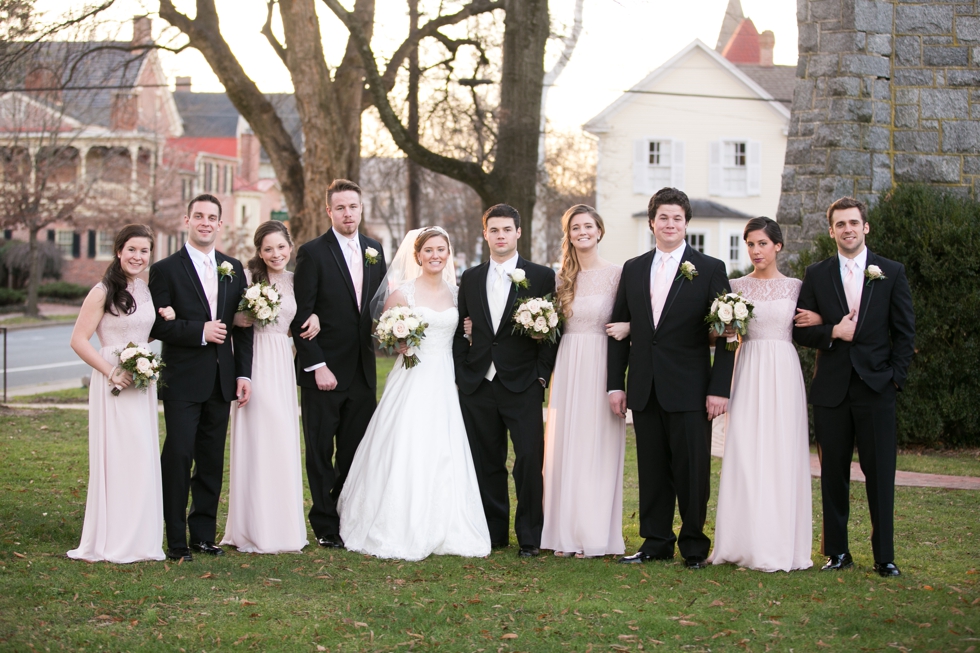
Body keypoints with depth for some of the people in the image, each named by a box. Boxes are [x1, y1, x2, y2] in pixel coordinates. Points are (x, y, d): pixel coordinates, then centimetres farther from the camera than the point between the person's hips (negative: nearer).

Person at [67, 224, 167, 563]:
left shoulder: (147, 290, 12)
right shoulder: (103, 292, -9)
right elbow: (79, 340, -12)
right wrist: (112, 373, -16)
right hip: (113, 383, -7)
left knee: (143, 457, 7)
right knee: (116, 456, -5)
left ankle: (140, 539, 15)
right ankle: (112, 540, 3)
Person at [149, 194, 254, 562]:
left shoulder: (233, 268, 13)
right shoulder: (166, 269, -1)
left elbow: (242, 325, 11)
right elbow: (158, 326, -8)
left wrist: (244, 373, 5)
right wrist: (200, 331, -16)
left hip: (221, 381, 4)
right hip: (183, 380, -4)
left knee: (212, 461, 9)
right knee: (178, 458, -6)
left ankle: (204, 534, 18)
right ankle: (176, 541, 1)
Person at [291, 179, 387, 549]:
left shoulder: (374, 250, 10)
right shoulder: (313, 253, -7)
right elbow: (301, 317, -10)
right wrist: (317, 366, -14)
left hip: (362, 369, 5)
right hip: (325, 371, -5)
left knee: (356, 451, 9)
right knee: (321, 452, 4)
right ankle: (325, 526, 12)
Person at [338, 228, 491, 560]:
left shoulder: (454, 292, 11)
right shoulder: (401, 291, -1)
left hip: (444, 384, 4)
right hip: (411, 382, -4)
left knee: (444, 456, 1)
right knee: (404, 456, -8)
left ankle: (443, 531, 8)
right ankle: (399, 531, -1)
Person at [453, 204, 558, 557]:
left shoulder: (542, 276, 1)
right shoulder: (470, 278, 12)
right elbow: (461, 332, 13)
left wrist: (541, 377, -7)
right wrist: (461, 376, 4)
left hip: (523, 386, -3)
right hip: (477, 384, 3)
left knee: (529, 461, -6)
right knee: (486, 462, 8)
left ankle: (530, 537, 3)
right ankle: (494, 532, 18)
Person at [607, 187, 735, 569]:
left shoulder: (710, 269, 1)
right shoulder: (633, 269, 12)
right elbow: (619, 330, 13)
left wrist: (720, 389, -10)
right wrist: (615, 383, 5)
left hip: (690, 390, -3)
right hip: (645, 390, 4)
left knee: (691, 469, 0)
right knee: (652, 469, 8)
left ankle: (694, 546, 12)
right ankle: (656, 542, 17)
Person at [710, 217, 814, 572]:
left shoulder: (795, 287, 8)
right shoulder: (736, 287, 8)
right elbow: (721, 334, 10)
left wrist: (818, 321, -7)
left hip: (783, 371, 0)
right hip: (747, 370, 0)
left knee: (782, 454, -2)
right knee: (743, 454, -5)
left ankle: (780, 545, 5)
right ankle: (745, 543, 1)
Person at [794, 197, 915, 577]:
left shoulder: (892, 273, 6)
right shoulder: (816, 275, 8)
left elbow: (905, 332, 5)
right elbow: (800, 331, 6)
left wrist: (895, 376, -3)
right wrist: (833, 332, -11)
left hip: (875, 388, -1)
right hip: (831, 389, 1)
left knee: (880, 474, -1)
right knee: (833, 473, 5)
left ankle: (884, 556, 5)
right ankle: (837, 552, 13)